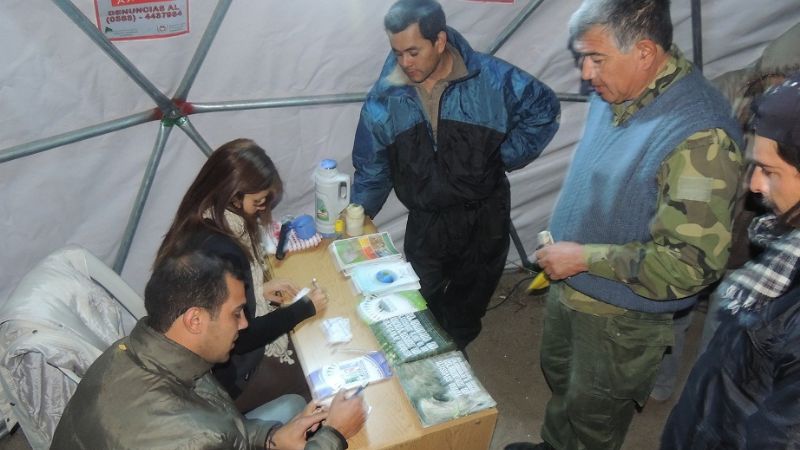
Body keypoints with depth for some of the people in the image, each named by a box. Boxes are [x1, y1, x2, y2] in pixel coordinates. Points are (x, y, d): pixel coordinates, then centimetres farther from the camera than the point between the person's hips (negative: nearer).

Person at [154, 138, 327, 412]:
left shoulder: (197, 225, -5)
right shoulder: (221, 251, -33)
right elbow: (242, 336, -24)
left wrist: (259, 289, 1)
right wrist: (305, 308, -15)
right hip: (225, 377, -8)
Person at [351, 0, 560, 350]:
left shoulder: (491, 78, -14)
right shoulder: (384, 97, -8)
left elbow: (544, 108, 1)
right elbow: (371, 167, 1)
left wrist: (507, 157, -5)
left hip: (484, 219, 0)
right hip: (425, 225, 1)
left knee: (466, 309, 19)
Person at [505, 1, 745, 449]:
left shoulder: (700, 136, -29)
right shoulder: (614, 94, -5)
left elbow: (693, 261, -29)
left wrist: (585, 259, -24)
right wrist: (560, 253, 10)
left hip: (620, 316, -7)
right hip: (568, 289, 8)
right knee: (560, 380, 29)